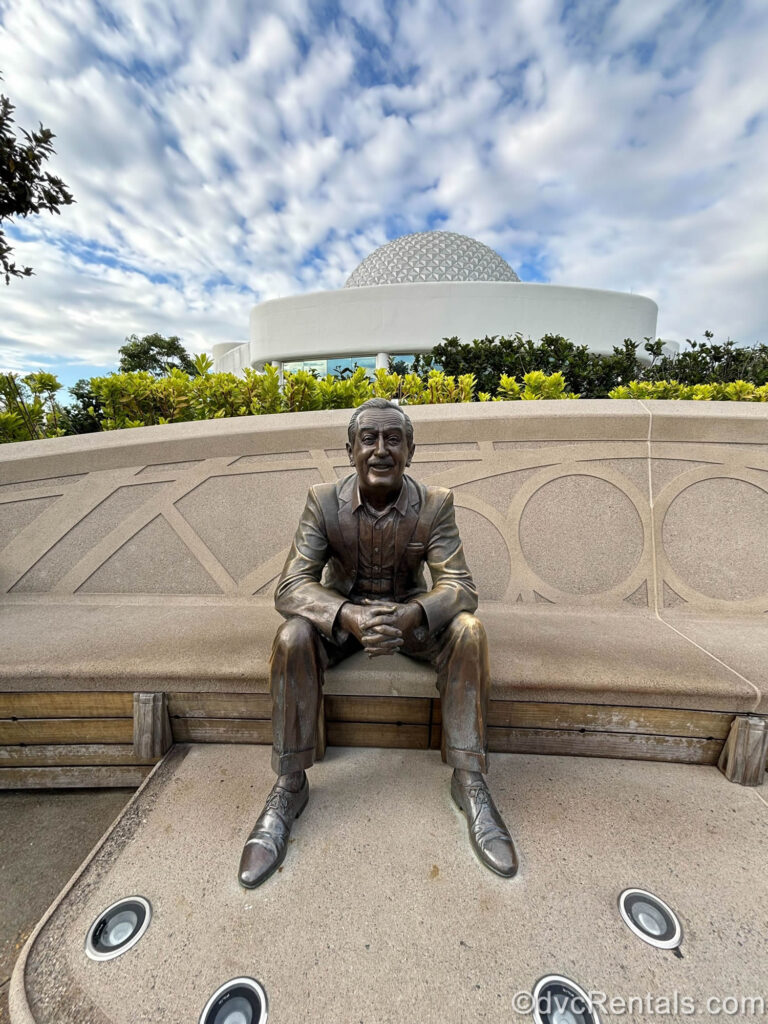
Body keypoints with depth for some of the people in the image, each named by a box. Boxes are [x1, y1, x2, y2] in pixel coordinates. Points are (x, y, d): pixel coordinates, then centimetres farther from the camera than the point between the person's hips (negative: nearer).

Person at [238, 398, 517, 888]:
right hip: (342, 613, 0)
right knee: (293, 636, -29)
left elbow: (459, 586, -18)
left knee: (468, 630, -26)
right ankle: (289, 786, -11)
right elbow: (292, 586, -20)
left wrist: (410, 615, -41)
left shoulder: (436, 503, -14)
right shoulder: (324, 500, -15)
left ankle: (469, 778, -10)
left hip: (410, 614, 1)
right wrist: (350, 617, -40)